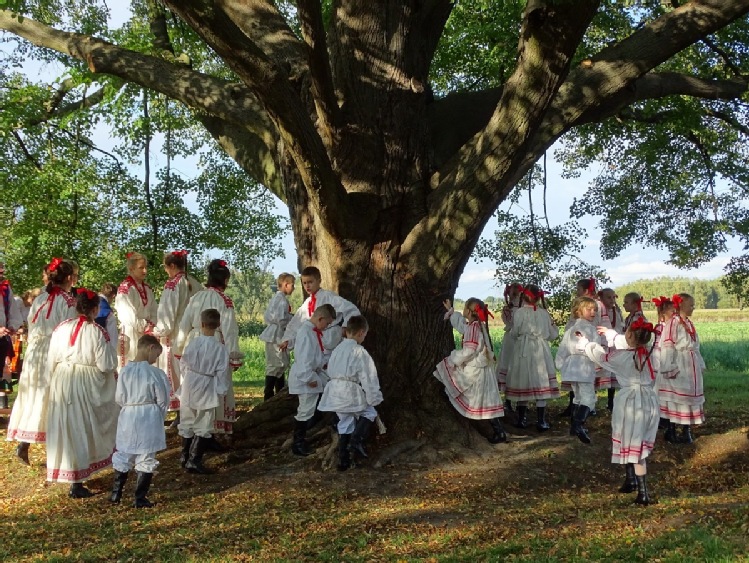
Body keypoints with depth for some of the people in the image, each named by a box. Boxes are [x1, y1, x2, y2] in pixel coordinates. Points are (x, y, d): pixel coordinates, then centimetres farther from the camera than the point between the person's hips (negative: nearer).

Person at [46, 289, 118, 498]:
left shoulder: (61, 328, 0)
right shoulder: (97, 332, -13)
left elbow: (52, 362, 5)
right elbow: (106, 365, -12)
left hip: (62, 384, 4)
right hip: (87, 386, -4)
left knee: (66, 428, 16)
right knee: (84, 429, 7)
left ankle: (65, 473, 28)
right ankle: (77, 483, 11)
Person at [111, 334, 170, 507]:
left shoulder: (125, 371, -7)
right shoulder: (155, 373, -15)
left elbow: (119, 398, -1)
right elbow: (162, 400, -7)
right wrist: (159, 417, 10)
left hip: (128, 417, 3)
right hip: (149, 420, -3)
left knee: (123, 456, 19)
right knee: (146, 459, 7)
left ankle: (116, 493, 27)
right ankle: (140, 498, 11)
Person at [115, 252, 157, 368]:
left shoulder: (147, 288, 13)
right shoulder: (125, 288, -10)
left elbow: (153, 312, 13)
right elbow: (129, 317, -15)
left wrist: (151, 326, -5)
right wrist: (146, 327, -6)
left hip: (147, 336, 7)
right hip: (131, 335, -7)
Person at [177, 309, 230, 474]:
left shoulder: (192, 343, -10)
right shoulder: (220, 348, -17)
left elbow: (183, 364, 1)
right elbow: (223, 373, -12)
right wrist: (221, 390, 1)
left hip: (189, 387, 3)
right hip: (207, 390, -3)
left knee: (187, 423, 19)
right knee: (203, 427, 7)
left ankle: (185, 456, 32)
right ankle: (194, 460, 4)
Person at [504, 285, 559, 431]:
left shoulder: (519, 312, -8)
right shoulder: (544, 312, -1)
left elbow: (514, 333, -3)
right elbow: (552, 335, 5)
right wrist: (553, 325, 24)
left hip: (523, 352, -1)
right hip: (541, 352, 1)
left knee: (523, 384, 9)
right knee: (541, 385, 4)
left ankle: (521, 419, 16)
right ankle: (541, 421, 3)